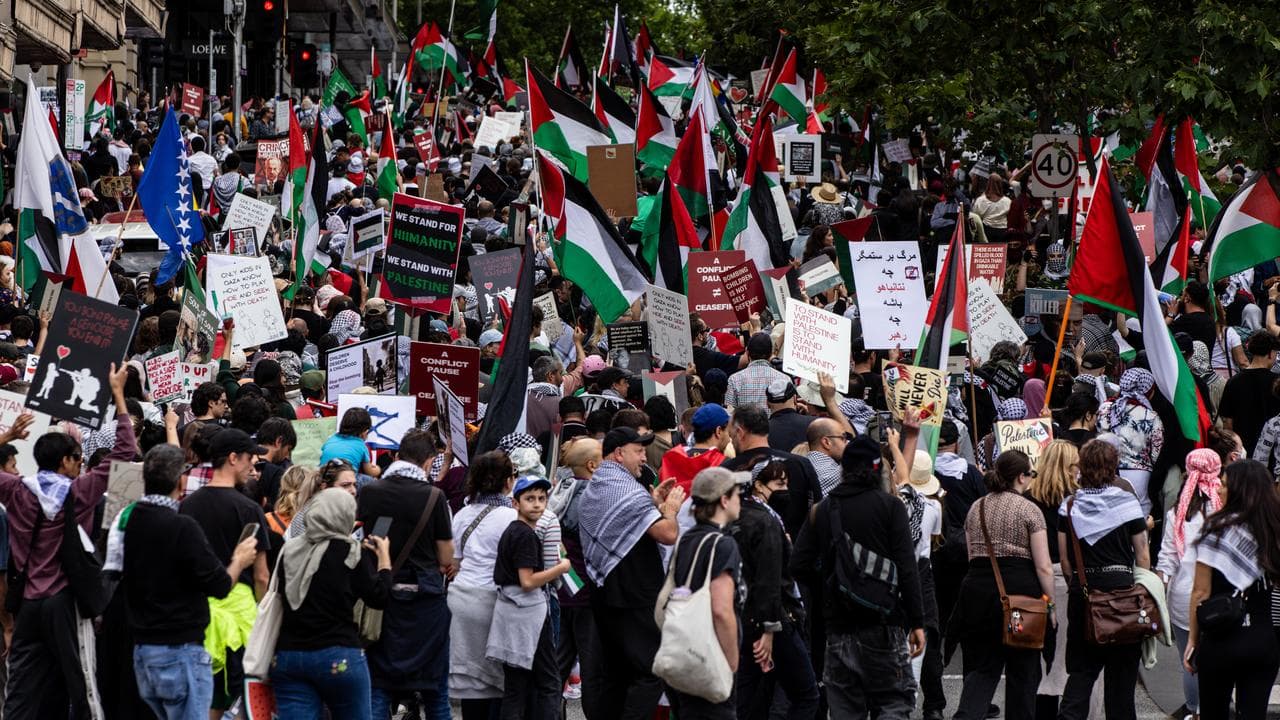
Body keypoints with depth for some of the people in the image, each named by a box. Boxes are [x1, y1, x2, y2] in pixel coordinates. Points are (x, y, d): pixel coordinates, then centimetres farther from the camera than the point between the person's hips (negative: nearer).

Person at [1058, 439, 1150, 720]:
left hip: (1081, 590, 2)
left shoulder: (1069, 506, 1)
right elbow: (1142, 555, -1)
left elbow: (1065, 558, 3)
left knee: (1081, 667, 8)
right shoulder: (1127, 503, -5)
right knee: (1121, 669, 9)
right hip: (1121, 586, -2)